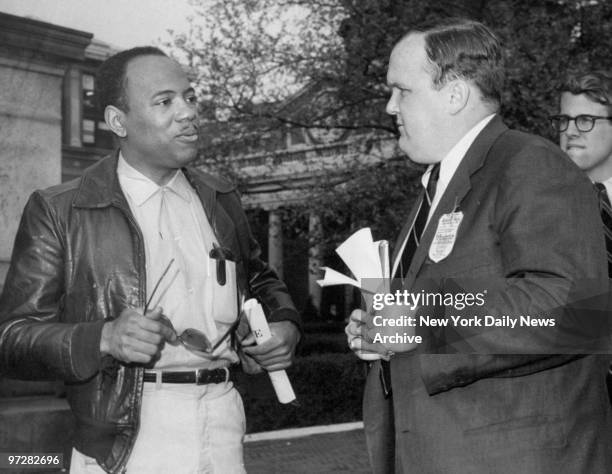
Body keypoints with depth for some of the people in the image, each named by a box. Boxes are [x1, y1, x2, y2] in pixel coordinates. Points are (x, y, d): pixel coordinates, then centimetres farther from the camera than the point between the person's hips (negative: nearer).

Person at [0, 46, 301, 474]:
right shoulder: (57, 210, -5)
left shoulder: (221, 199, 9)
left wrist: (285, 325, 4)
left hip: (223, 433, 4)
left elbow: (259, 279, 25)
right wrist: (104, 338, -24)